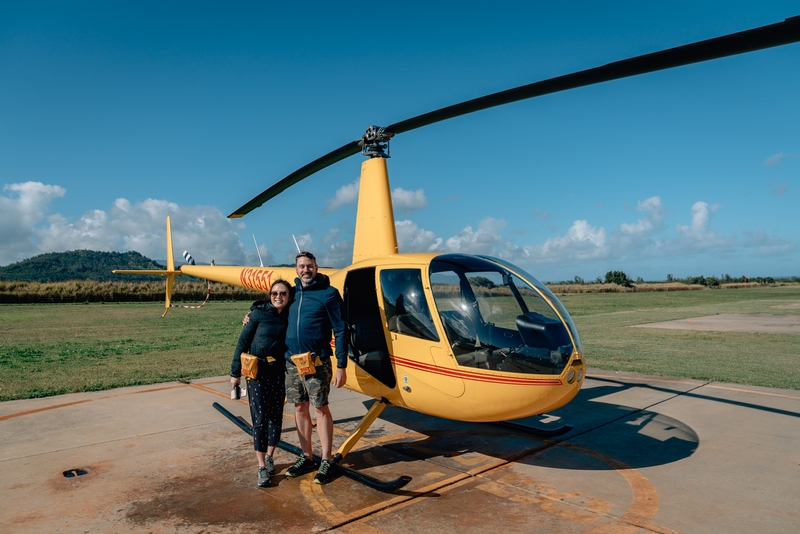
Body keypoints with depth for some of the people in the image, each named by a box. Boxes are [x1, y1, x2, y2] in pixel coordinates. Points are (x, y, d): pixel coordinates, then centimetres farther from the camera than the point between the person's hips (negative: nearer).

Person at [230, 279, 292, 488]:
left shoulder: (290, 316, -2)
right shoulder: (259, 313, -10)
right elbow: (243, 342, -6)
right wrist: (235, 372, -4)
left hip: (279, 371, 3)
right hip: (258, 370, -3)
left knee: (276, 415, 10)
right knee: (260, 417, -3)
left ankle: (269, 456, 30)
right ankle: (261, 467, 6)